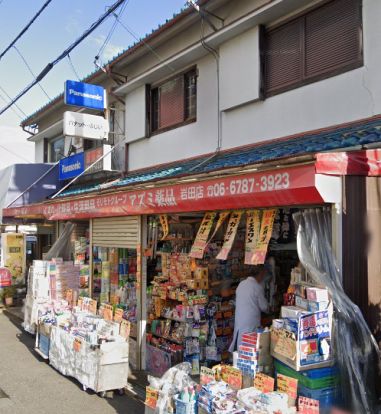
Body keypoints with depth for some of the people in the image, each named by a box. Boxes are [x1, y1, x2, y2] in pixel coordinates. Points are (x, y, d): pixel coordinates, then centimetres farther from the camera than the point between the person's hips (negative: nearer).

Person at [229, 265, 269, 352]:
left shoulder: (241, 284, 7)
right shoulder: (257, 287, -13)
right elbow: (264, 307, -6)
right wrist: (268, 309, 18)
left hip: (239, 320, 6)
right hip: (251, 322, -6)